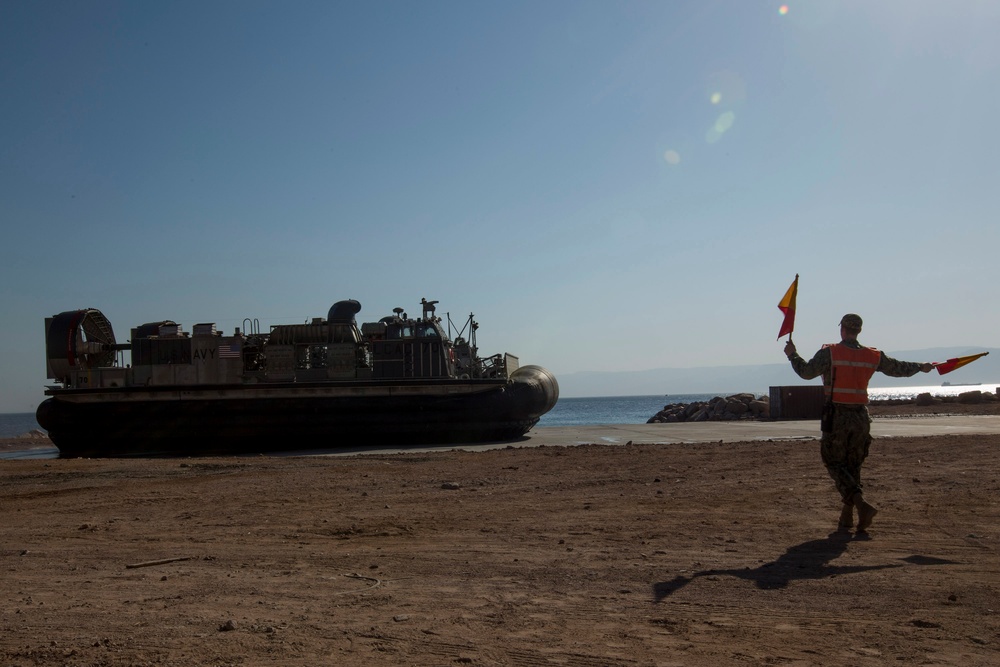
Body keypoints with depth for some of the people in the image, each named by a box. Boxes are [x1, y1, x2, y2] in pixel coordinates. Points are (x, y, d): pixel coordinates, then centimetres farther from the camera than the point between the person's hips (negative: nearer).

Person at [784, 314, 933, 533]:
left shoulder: (829, 352, -8)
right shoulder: (873, 356, 6)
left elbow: (806, 372, -13)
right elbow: (898, 369, 18)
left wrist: (792, 355, 3)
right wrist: (921, 367, 36)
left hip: (837, 416, -5)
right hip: (861, 416, 5)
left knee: (834, 463, 2)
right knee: (853, 465, 15)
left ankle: (862, 505, -16)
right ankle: (847, 516, 19)